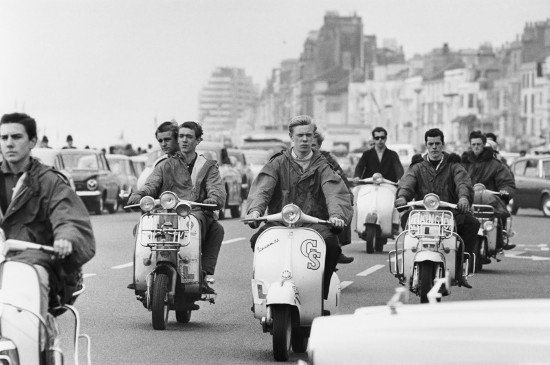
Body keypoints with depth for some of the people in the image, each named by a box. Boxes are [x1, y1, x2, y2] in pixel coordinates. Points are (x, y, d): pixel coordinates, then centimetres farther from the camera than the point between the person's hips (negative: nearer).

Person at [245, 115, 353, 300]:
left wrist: (336, 214, -31)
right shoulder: (278, 163, 12)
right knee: (258, 240, -27)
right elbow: (262, 188, -5)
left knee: (331, 243, -30)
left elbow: (335, 191, -8)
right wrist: (255, 209, -28)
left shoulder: (324, 164, 10)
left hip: (315, 222, -1)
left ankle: (322, 296, -15)